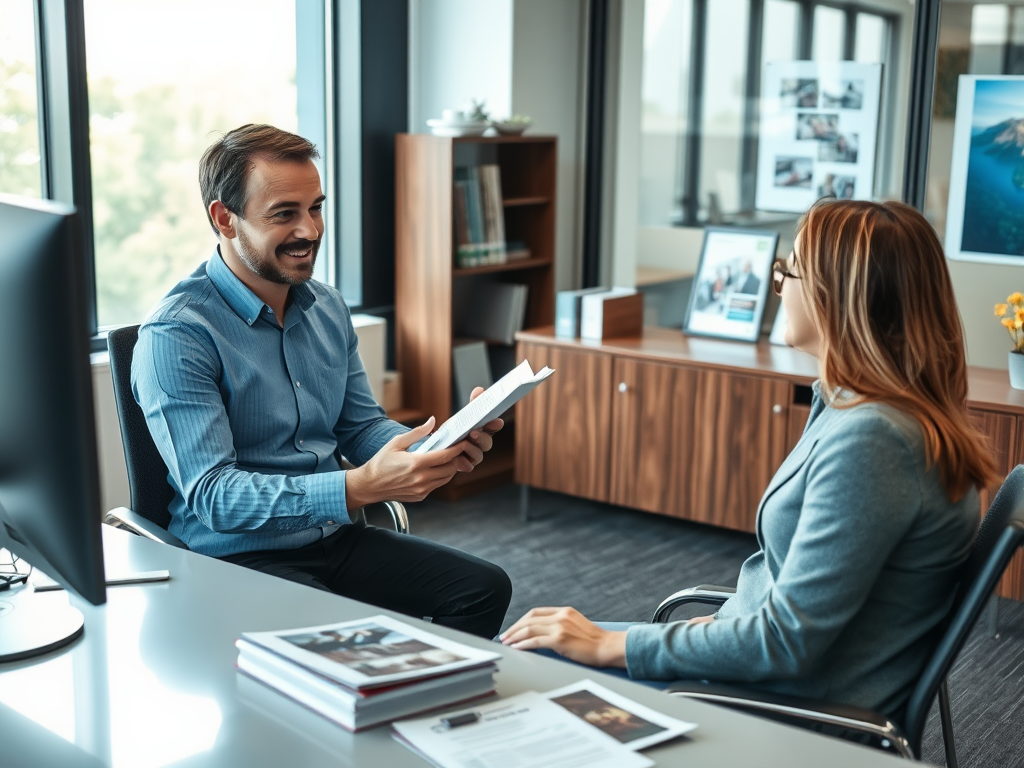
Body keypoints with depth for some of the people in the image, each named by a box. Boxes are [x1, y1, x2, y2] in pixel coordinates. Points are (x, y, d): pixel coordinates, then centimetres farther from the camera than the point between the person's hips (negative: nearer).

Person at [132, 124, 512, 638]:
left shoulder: (327, 308, 9)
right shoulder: (175, 336, -16)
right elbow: (211, 496, -23)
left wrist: (446, 445, -10)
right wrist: (360, 487, -35)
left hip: (337, 538, 7)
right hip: (239, 557, -7)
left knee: (486, 587, -7)